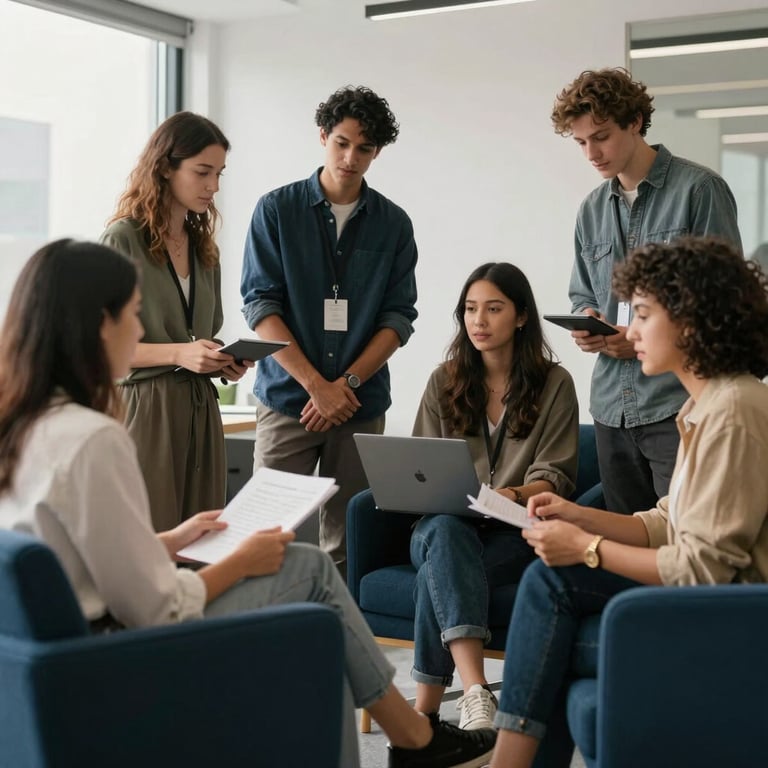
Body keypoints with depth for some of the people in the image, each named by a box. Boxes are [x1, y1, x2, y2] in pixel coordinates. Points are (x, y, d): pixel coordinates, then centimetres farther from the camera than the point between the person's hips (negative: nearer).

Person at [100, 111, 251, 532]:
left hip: (200, 408, 6)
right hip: (145, 407, -6)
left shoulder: (204, 246, 15)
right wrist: (178, 353, -19)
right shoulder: (123, 239, -5)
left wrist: (224, 362, 3)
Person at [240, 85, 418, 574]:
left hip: (362, 405, 2)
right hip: (287, 400, -1)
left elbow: (399, 317, 5)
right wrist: (317, 385, -12)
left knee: (348, 542, 3)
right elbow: (260, 305, -4)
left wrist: (348, 382, -9)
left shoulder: (393, 223, 8)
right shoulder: (277, 209, 3)